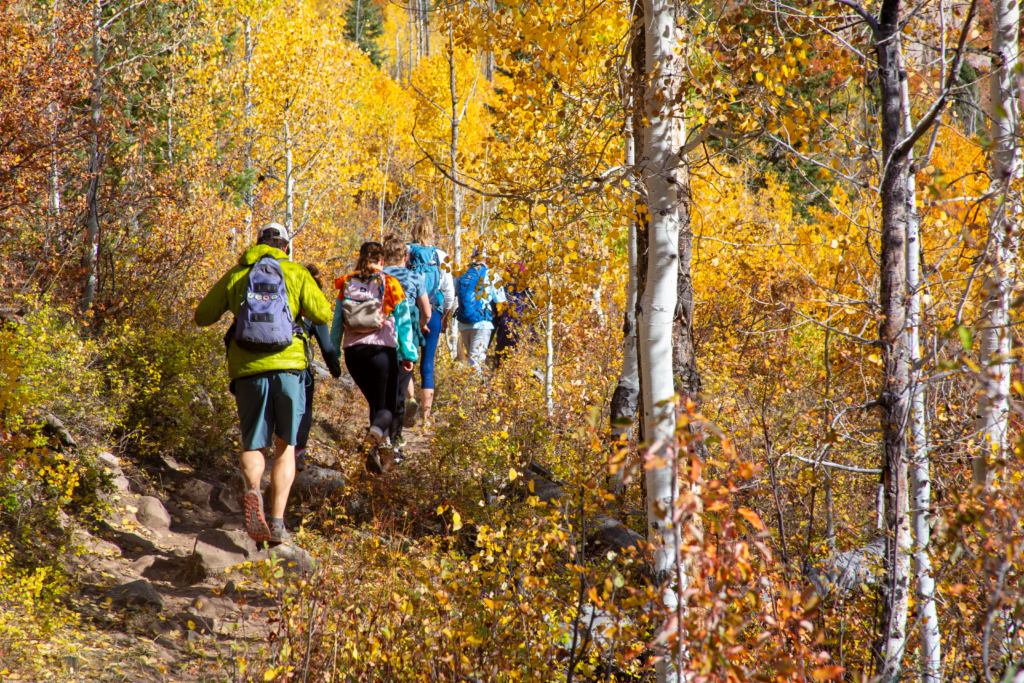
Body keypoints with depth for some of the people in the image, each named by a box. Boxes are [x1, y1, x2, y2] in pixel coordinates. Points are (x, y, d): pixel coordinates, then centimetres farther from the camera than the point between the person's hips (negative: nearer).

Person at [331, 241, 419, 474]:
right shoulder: (390, 285, 0)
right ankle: (374, 437, -29)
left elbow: (337, 323, 9)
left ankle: (374, 452, 11)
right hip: (382, 350, -3)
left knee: (375, 402, 19)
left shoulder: (347, 285, 8)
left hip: (352, 350, 3)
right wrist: (409, 354, 3)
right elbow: (403, 323, -1)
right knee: (385, 406, 3)